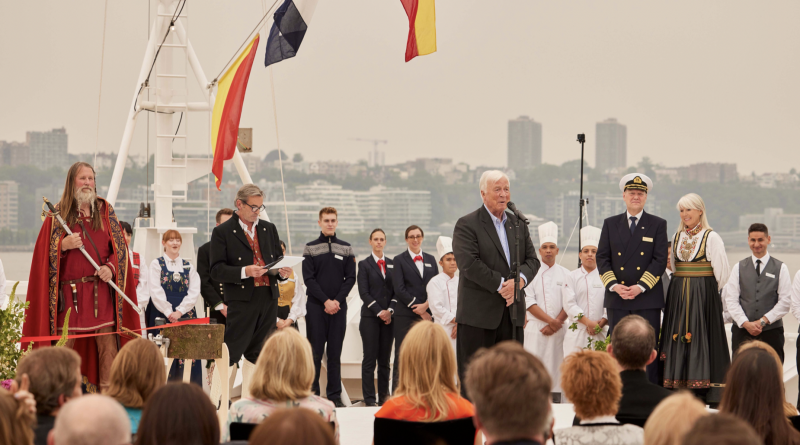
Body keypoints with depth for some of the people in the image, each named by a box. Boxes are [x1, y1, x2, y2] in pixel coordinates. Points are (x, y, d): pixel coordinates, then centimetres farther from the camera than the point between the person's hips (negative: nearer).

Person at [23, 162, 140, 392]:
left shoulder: (106, 211, 12)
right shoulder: (57, 214, 8)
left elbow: (120, 248, 10)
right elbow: (45, 252, 5)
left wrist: (110, 267, -8)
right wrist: (64, 245, -14)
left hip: (102, 292, 1)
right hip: (69, 293, -1)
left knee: (108, 344, -6)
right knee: (64, 343, -3)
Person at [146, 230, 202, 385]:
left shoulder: (189, 266, 13)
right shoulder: (156, 264, 6)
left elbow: (194, 292, 3)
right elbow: (156, 292, -4)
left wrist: (180, 311, -11)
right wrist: (169, 312, -14)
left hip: (185, 313, 2)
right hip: (162, 315, -2)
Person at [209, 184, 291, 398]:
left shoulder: (269, 229, 17)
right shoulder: (222, 232, -1)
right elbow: (217, 270, -7)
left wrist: (282, 272, -2)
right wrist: (244, 272, -22)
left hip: (269, 299, 6)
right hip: (242, 300, -6)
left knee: (255, 353, 11)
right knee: (231, 352, -9)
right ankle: (213, 402, -3)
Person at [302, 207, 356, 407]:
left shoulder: (346, 248, 10)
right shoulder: (310, 248, 4)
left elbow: (350, 278, 6)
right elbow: (309, 279, -2)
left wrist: (337, 300, -7)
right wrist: (326, 301, -11)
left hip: (339, 307, 2)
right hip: (316, 307, -2)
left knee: (335, 353, 3)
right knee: (315, 351, -2)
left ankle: (335, 396, 6)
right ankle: (312, 394, 1)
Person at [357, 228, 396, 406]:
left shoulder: (392, 264, 13)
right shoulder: (364, 264, 3)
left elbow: (396, 290, 10)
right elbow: (364, 292, -3)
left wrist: (390, 310, -5)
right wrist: (378, 312, -10)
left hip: (389, 317, 3)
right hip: (370, 317, -3)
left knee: (385, 359, 4)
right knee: (370, 358, -4)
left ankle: (384, 396, 8)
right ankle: (369, 398, -3)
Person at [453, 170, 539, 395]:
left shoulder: (518, 224, 15)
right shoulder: (466, 225, -5)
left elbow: (532, 259, 10)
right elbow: (469, 264, -16)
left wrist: (519, 279, -11)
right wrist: (501, 284, -17)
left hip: (512, 312, 6)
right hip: (479, 312, -6)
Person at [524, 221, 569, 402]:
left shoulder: (565, 274, 9)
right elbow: (529, 302, -3)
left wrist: (556, 323, -8)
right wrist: (550, 320, -11)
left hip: (559, 329, 2)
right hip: (536, 328, -2)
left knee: (556, 365, 1)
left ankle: (555, 402, 5)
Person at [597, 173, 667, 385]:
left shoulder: (657, 225, 6)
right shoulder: (610, 224, 12)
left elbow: (660, 260, -1)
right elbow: (602, 258, 7)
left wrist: (640, 287, -12)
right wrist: (614, 286, -8)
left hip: (647, 298, -2)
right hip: (617, 298, 2)